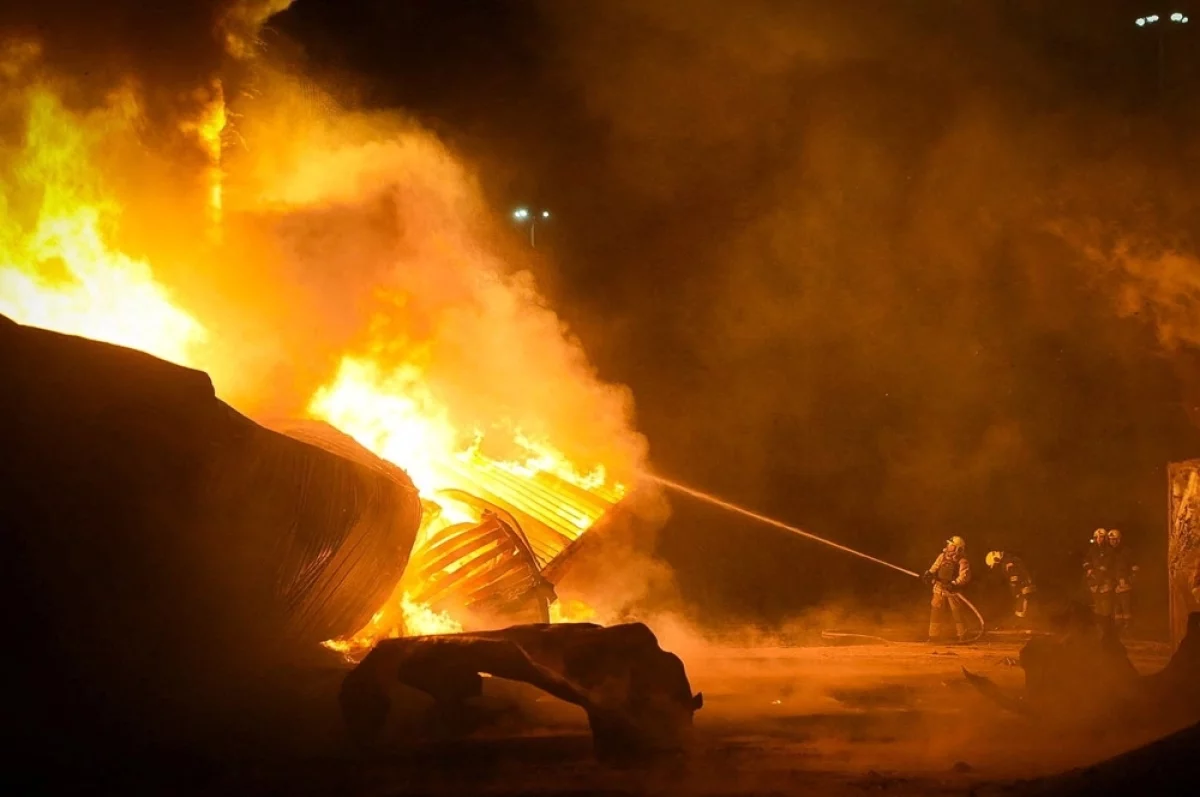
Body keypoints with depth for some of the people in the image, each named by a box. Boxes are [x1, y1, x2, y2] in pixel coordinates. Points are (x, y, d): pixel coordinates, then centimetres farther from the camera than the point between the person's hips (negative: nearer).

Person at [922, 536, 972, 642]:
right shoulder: (942, 556, 6)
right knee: (935, 612, 4)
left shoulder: (962, 562, -11)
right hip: (939, 589, 5)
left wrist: (954, 584, -34)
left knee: (957, 613, -2)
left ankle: (962, 636, 11)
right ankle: (934, 636, 11)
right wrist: (929, 574, -8)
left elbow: (963, 577, -20)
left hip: (952, 591, -5)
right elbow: (934, 568, 12)